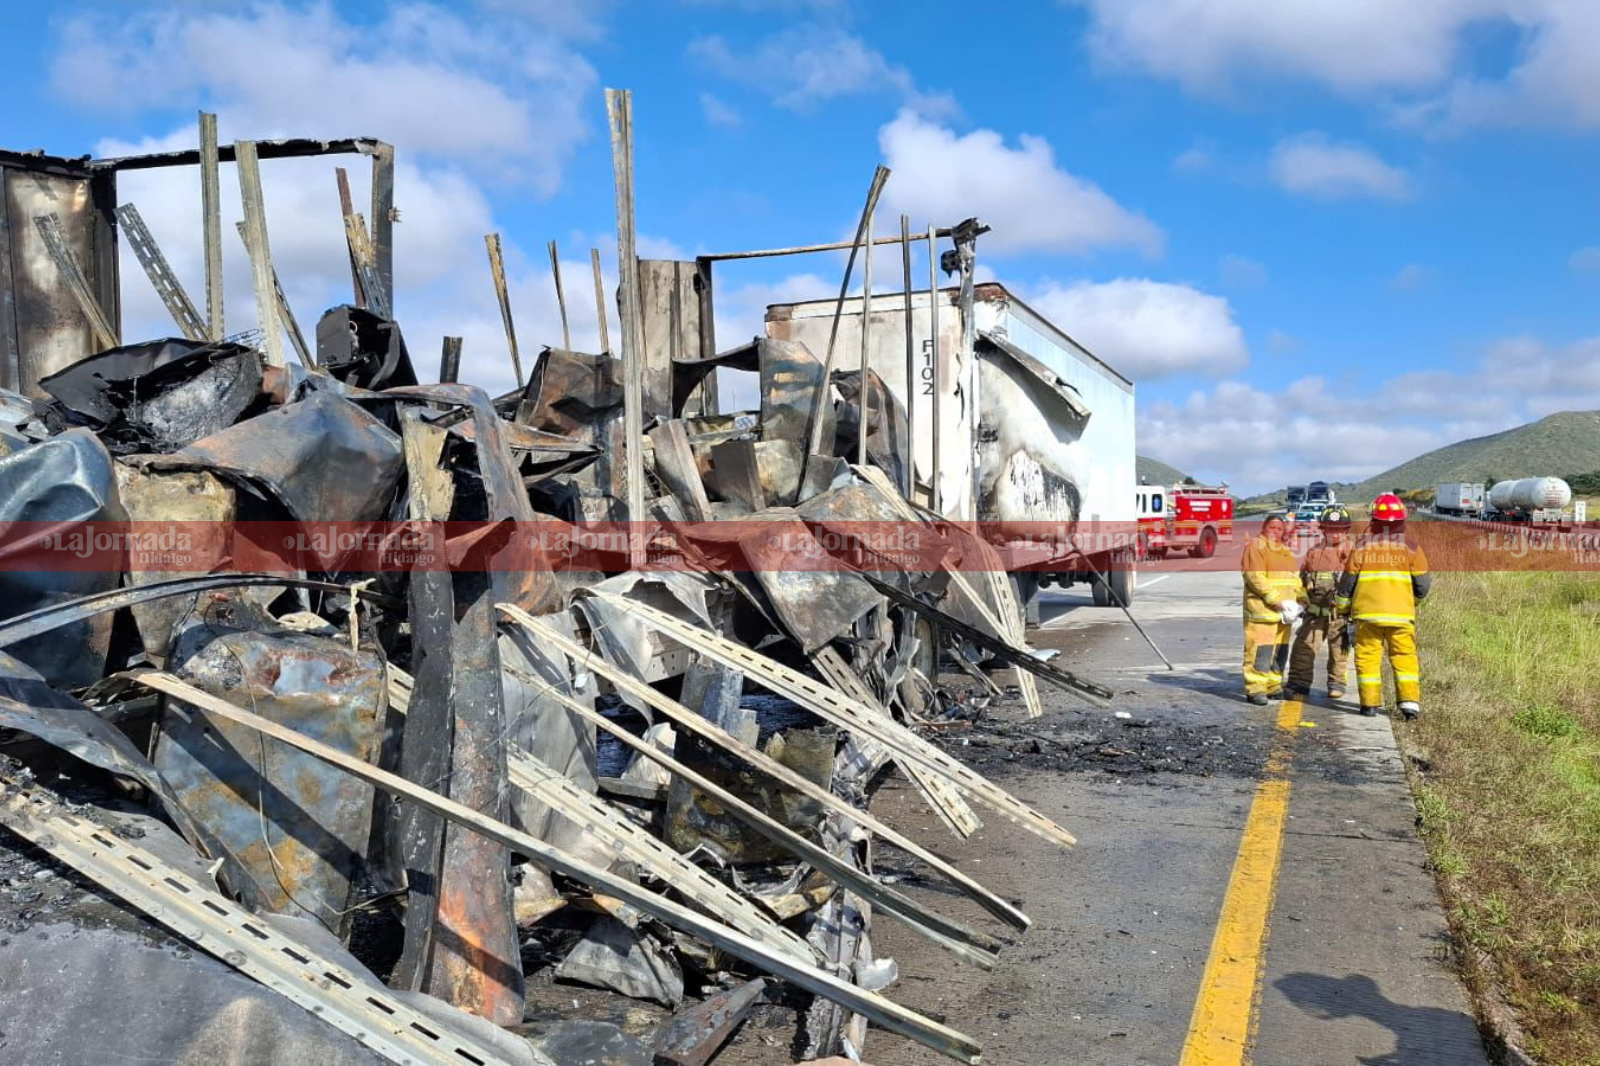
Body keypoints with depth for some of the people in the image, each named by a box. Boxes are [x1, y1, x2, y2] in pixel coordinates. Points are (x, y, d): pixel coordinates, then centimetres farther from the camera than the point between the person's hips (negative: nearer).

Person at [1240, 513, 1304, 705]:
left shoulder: (1287, 551, 21)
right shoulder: (1255, 547, -7)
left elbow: (1295, 579, 19)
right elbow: (1256, 578, -16)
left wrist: (1302, 599, 1)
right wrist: (1277, 601, -20)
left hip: (1283, 613, 8)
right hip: (1261, 610, -8)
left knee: (1280, 652, 12)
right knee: (1260, 651, -11)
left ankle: (1273, 687, 22)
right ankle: (1255, 689, -9)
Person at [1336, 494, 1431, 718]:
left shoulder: (1362, 546, 1)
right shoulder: (1410, 546, 1)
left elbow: (1348, 581, 4)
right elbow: (1422, 584, 1)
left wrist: (1342, 606, 19)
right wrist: (1413, 600, 22)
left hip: (1367, 612, 0)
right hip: (1401, 613, 0)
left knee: (1368, 657, 6)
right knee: (1405, 657, 7)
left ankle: (1370, 703, 6)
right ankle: (1410, 700, -2)